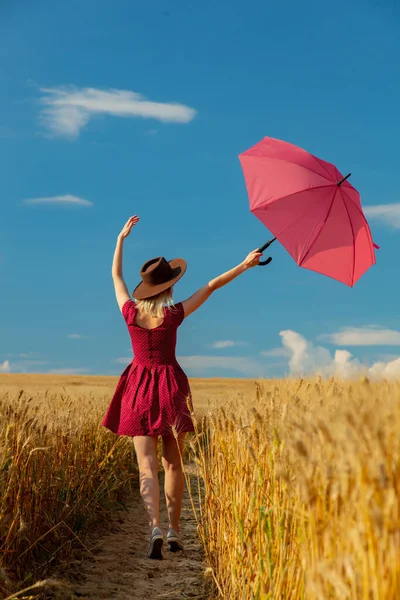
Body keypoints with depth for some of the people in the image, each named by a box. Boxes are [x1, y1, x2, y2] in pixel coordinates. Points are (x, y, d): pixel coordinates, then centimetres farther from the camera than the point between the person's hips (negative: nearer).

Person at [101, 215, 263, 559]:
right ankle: (174, 530, 13)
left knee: (147, 465, -3)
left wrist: (122, 238, 21)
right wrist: (244, 265, -2)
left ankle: (155, 527, -21)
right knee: (173, 463, 11)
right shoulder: (174, 315, -9)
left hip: (139, 390, 1)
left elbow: (116, 276, 12)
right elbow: (210, 287, -7)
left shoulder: (130, 312, -3)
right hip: (170, 388, -1)